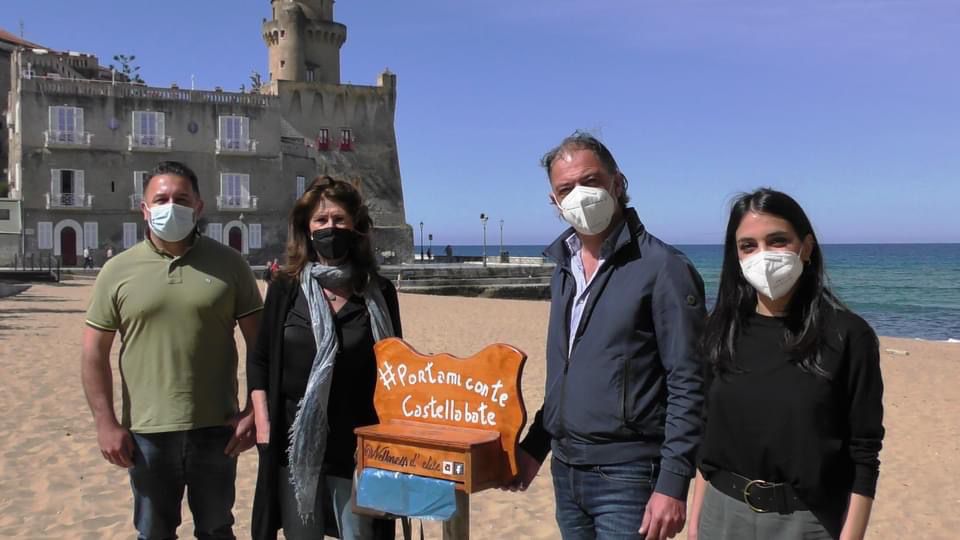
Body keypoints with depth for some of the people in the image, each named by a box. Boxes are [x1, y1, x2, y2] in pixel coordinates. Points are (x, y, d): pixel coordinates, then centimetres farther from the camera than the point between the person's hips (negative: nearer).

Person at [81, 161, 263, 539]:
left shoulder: (229, 264, -1)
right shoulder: (118, 270, 0)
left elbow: (259, 342, 1)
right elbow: (95, 353, 2)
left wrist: (255, 411, -4)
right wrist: (105, 422, -4)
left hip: (216, 427, 0)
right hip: (146, 431, 1)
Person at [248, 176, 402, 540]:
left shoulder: (378, 292, 0)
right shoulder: (286, 287, 1)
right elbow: (259, 359, 4)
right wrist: (263, 424, -4)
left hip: (356, 441, 0)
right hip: (295, 437, 1)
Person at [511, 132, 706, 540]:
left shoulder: (663, 268, -12)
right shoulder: (565, 266, 9)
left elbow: (688, 387, -14)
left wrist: (673, 484, -18)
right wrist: (535, 445, 14)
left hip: (627, 475, -6)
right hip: (565, 471, 7)